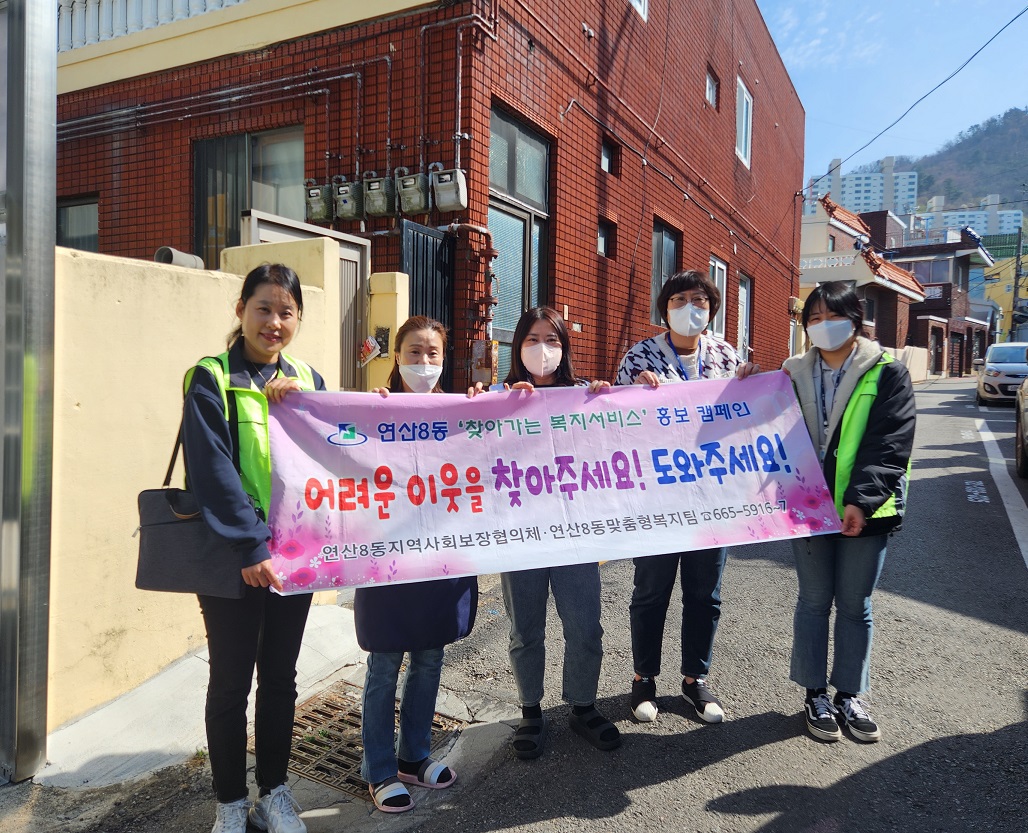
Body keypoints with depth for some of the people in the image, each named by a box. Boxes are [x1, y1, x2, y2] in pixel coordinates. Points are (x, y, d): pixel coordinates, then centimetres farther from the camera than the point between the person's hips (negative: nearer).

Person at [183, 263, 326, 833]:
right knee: (231, 681, 8)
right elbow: (213, 470, -14)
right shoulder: (212, 378, -6)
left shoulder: (306, 381, 8)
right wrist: (250, 546, -20)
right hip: (233, 556, -4)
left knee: (280, 677, 15)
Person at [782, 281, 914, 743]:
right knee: (814, 600, 10)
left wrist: (862, 499, -21)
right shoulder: (795, 373, 6)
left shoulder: (887, 372, -5)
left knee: (855, 605, 10)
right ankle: (815, 694, 24)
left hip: (864, 510, -2)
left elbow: (891, 444, -13)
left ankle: (848, 695, 26)